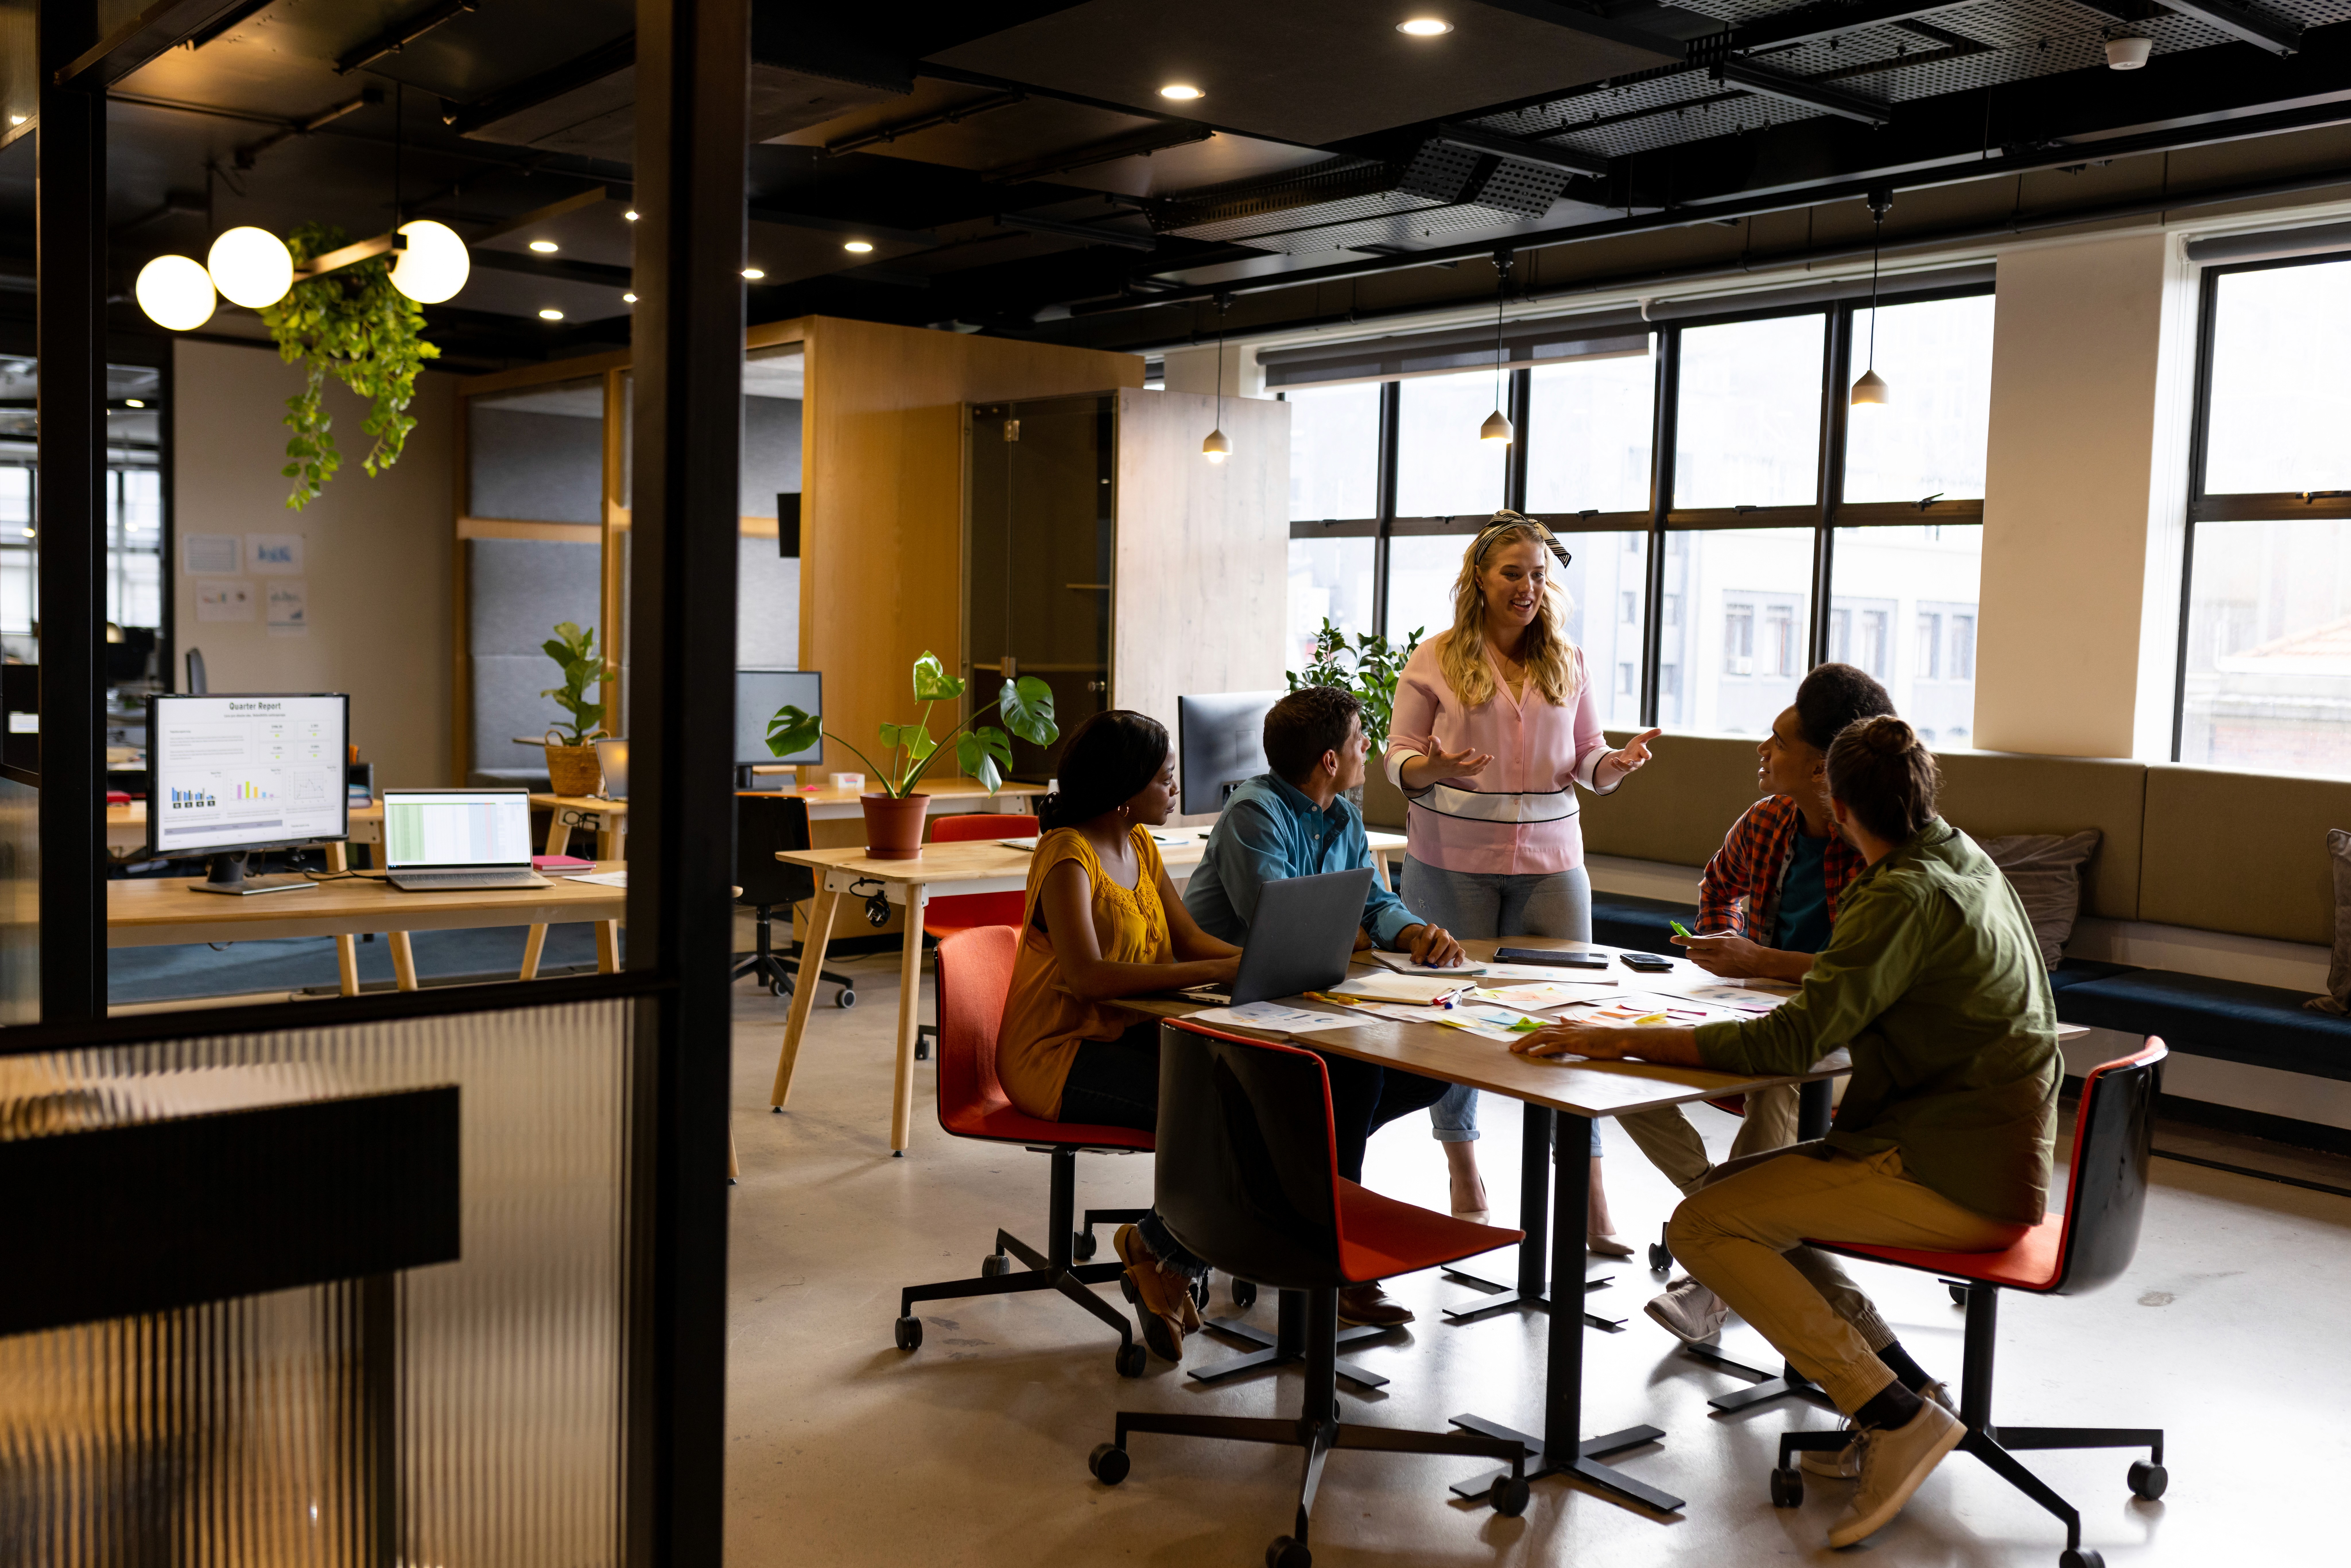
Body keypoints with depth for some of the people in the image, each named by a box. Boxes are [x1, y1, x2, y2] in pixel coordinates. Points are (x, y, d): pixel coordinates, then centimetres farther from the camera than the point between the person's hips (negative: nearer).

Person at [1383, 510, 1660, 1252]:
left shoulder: (1569, 662, 8)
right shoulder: (1435, 661, -1)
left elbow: (1587, 758, 11)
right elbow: (1399, 756, 0)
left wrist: (1618, 763, -12)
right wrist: (1432, 767, -22)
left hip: (1549, 860, 2)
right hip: (1454, 861, -2)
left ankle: (1590, 1200, 2)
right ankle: (1464, 1170, 25)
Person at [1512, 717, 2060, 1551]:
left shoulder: (1907, 897, -19)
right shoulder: (1964, 860, 11)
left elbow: (1793, 1042, -26)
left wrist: (1623, 1039, -23)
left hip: (1950, 1175, -10)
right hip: (1991, 1158, 10)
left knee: (1701, 1227, -14)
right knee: (1730, 1190, 14)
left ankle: (1894, 1415, -13)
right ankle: (1905, 1384, 10)